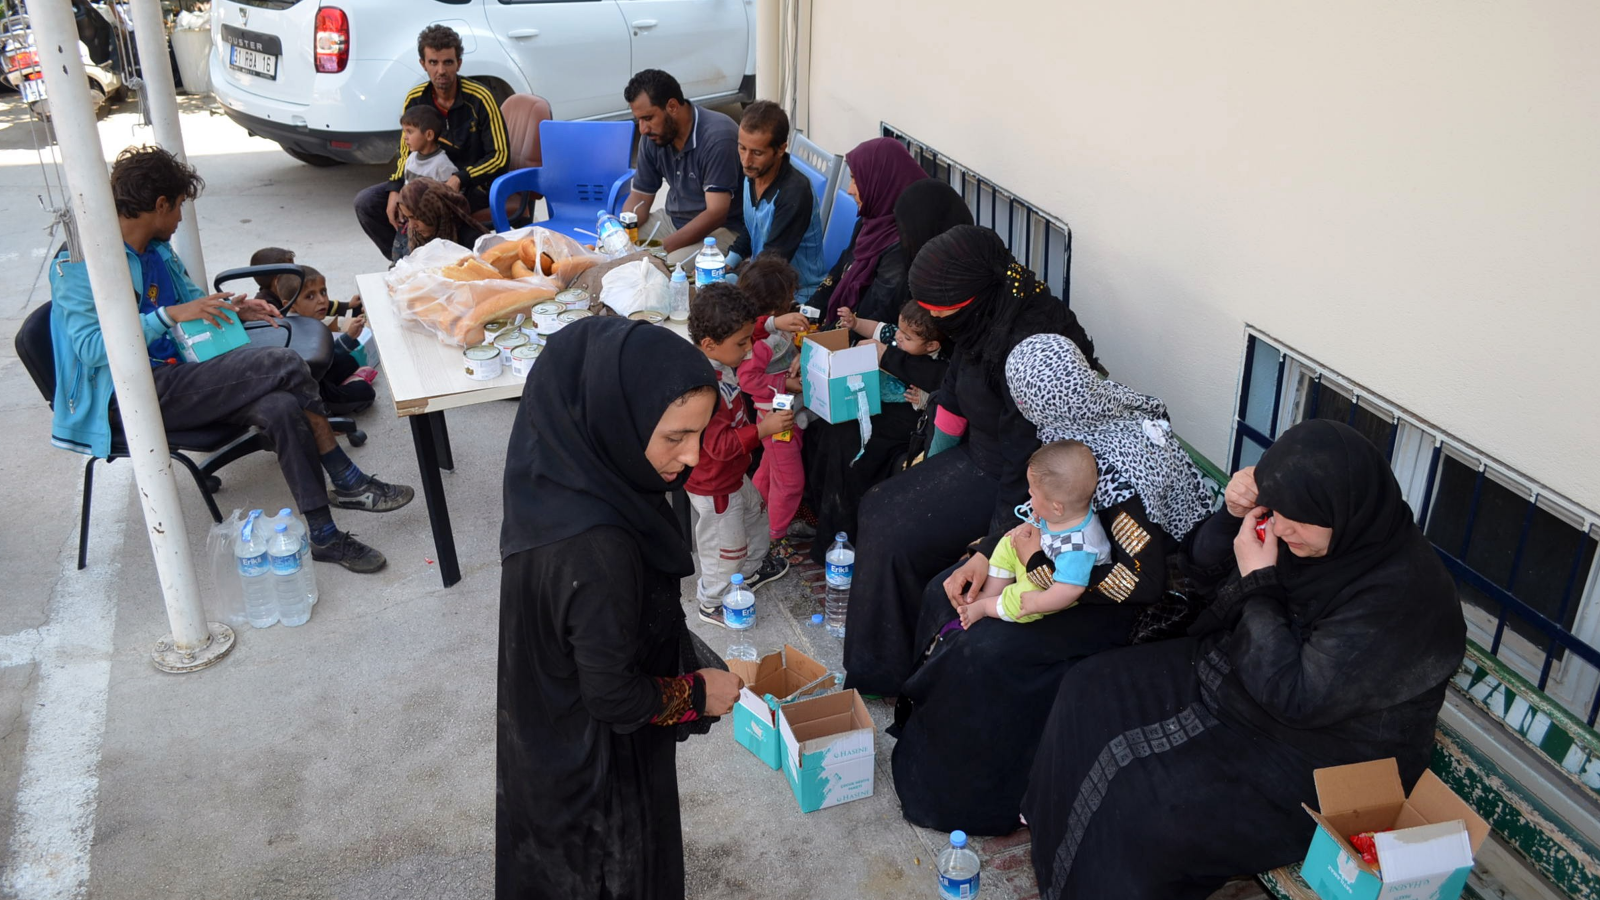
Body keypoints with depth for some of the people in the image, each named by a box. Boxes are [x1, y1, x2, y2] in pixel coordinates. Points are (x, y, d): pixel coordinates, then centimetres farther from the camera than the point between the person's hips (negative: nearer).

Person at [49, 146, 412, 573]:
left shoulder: (157, 250, 15)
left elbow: (191, 298, 31)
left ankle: (323, 535, -17)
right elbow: (91, 346, -21)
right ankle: (348, 483, -13)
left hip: (174, 375, 9)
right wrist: (171, 315, -25)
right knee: (284, 365, -23)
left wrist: (232, 307, 8)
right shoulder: (80, 263, -11)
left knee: (282, 408, -22)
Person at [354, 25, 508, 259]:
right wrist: (396, 190, -8)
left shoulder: (480, 98, -13)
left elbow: (500, 156, -14)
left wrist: (458, 179, -27)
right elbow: (406, 152, 11)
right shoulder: (414, 99, 2)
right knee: (366, 202, -7)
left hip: (474, 186, -6)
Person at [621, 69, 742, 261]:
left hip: (722, 228, -7)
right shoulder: (652, 136, -2)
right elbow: (640, 197, 7)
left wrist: (661, 247, -34)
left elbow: (716, 214, -27)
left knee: (671, 265, -33)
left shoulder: (718, 137, -23)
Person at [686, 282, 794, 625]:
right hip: (714, 487, -10)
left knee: (755, 513, 31)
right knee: (726, 547, 10)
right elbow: (720, 445, -36)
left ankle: (753, 569, 56)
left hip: (733, 473, 10)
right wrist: (764, 428, -36)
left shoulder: (720, 362, -9)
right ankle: (713, 603, 35)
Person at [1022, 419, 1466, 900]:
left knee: (1145, 809, -21)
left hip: (1313, 754, -8)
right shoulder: (1301, 520, -9)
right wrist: (1235, 513, -16)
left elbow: (1294, 696, -30)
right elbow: (1206, 555, 6)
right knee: (1090, 688, 2)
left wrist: (1258, 582, -26)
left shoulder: (1401, 593, -30)